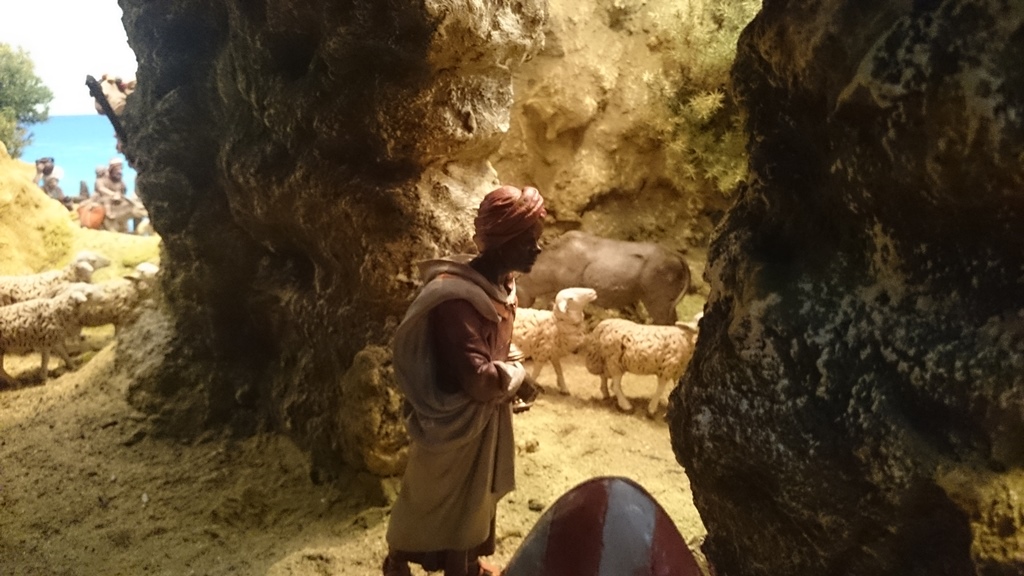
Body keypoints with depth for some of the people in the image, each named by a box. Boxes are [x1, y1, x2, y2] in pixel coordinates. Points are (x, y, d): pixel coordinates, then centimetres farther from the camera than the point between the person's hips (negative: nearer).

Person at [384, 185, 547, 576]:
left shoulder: (499, 282, -1)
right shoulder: (458, 297, -31)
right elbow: (479, 379, -32)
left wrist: (508, 376, 1)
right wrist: (517, 374, -15)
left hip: (486, 414, 9)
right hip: (456, 418, -9)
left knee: (477, 494, 25)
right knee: (434, 498, 12)